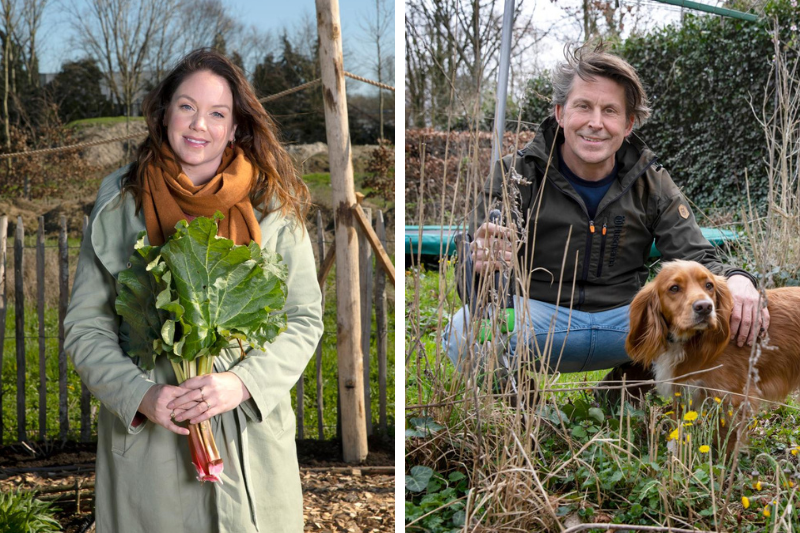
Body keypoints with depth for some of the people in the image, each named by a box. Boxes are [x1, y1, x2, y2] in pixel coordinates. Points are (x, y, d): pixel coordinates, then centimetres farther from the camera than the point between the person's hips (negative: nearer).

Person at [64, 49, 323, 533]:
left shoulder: (272, 206, -2)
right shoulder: (119, 202, 0)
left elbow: (305, 318, -1)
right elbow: (85, 328, 1)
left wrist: (244, 383, -17)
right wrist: (141, 394, -15)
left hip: (249, 436, 0)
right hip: (144, 434, 0)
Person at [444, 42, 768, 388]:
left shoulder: (652, 184, 2)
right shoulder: (516, 174, -8)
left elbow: (696, 259, -1)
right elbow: (471, 278, -12)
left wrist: (736, 279, -27)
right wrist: (481, 267, -40)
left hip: (625, 318, 4)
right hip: (540, 315, -3)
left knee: (735, 316, -19)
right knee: (467, 332, -37)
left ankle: (627, 385, 8)